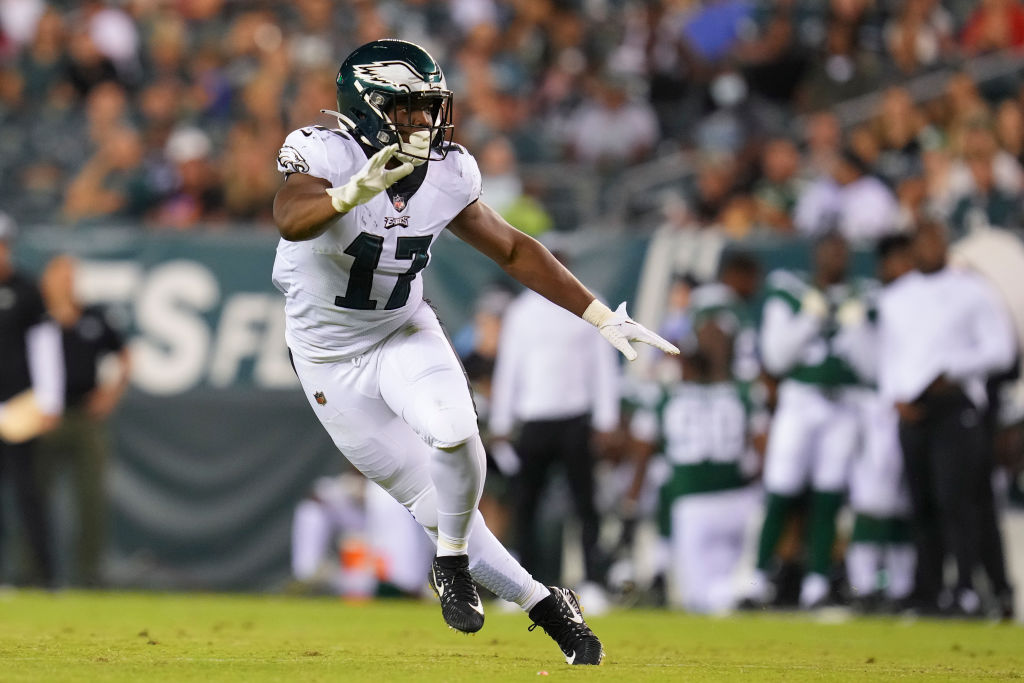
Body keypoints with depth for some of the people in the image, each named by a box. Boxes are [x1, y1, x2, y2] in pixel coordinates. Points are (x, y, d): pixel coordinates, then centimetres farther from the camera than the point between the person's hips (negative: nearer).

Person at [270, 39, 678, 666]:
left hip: (405, 333, 3)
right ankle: (543, 604, 13)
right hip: (331, 357, -3)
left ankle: (452, 562, -2)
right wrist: (356, 192, -66)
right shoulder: (325, 155, -24)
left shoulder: (446, 175, -9)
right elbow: (291, 219, -46)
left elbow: (514, 250, 4)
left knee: (454, 434, -27)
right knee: (430, 502, 0)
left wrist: (601, 316, 0)